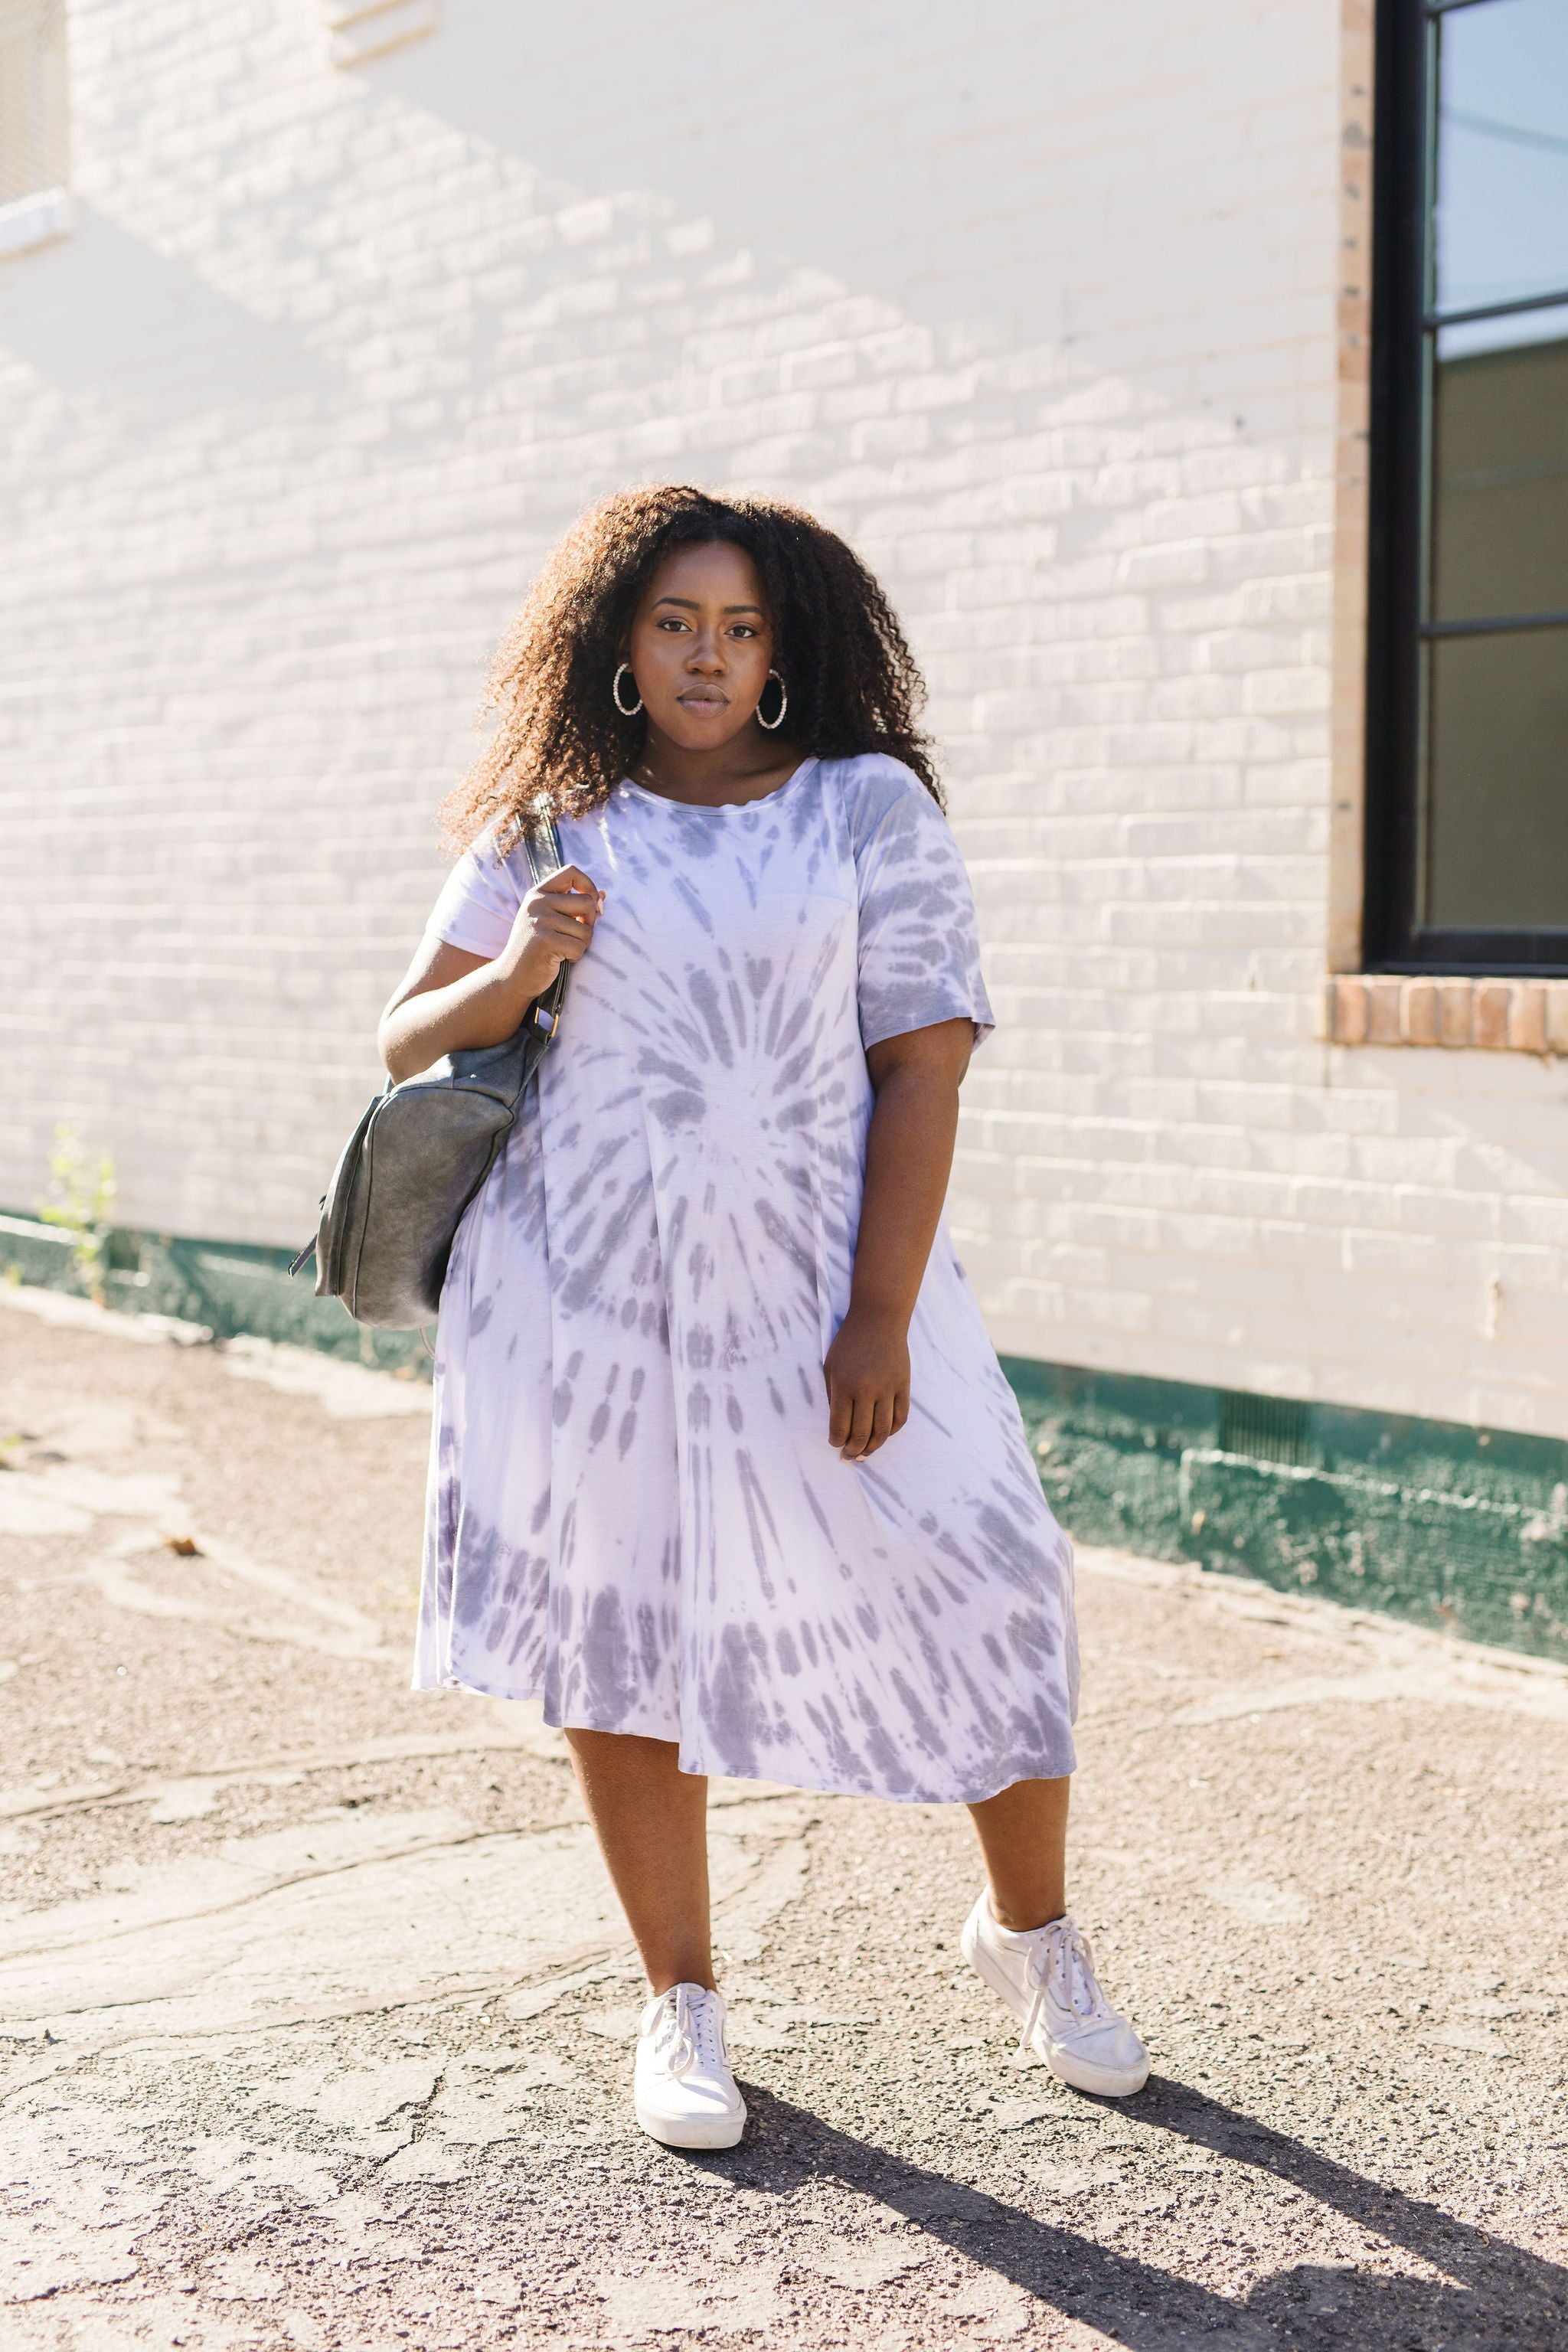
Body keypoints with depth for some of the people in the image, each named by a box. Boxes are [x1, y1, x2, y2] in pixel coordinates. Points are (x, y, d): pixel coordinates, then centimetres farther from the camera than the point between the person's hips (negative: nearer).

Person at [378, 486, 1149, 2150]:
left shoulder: (869, 808, 1)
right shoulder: (549, 828, 7)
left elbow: (922, 1070, -6)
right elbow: (405, 1042, 11)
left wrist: (882, 1318, -14)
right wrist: (516, 973, -11)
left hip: (812, 1288, -1)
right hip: (581, 1292, 2)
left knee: (974, 1599, -3)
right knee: (618, 1637, 8)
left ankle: (1030, 1932, 25)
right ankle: (680, 2003, 26)